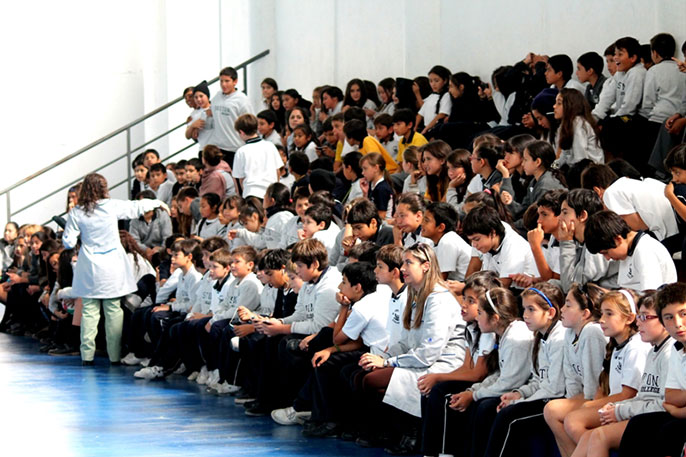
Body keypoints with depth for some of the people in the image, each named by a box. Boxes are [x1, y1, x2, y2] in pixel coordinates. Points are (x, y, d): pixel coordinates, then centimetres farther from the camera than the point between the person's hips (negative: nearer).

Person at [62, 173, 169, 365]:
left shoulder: (76, 213, -5)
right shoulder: (112, 206, -6)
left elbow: (68, 242, -4)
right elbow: (136, 207, 10)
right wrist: (158, 203, 26)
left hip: (89, 270, 1)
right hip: (112, 269, 0)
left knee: (89, 311, 4)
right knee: (113, 310, 4)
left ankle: (87, 355, 2)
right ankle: (115, 355, 5)